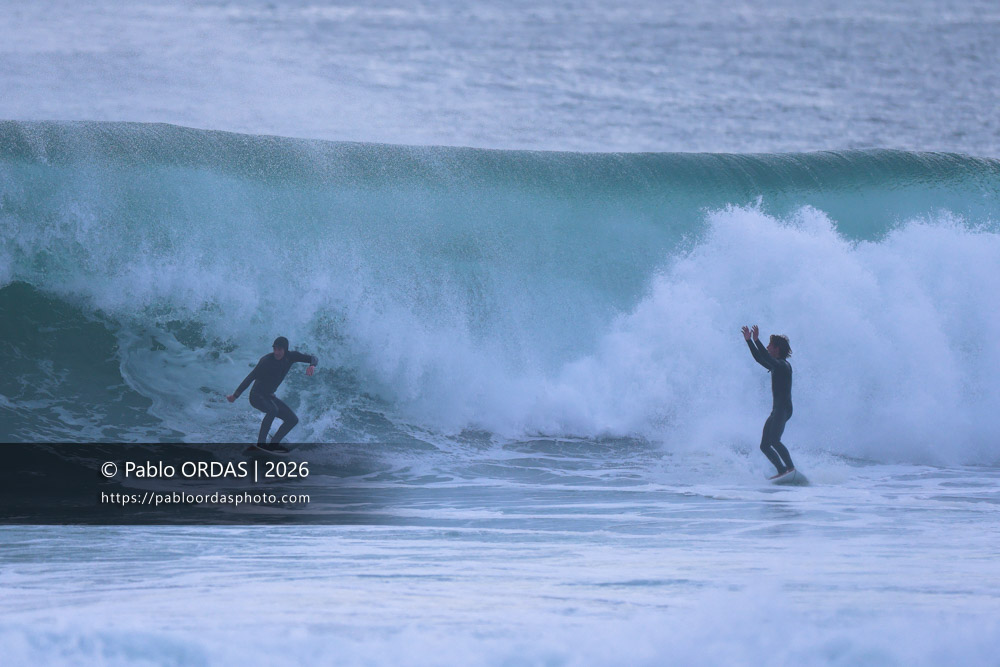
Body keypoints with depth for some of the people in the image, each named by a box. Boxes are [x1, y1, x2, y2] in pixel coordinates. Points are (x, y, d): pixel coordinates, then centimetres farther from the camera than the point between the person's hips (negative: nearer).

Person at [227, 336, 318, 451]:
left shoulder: (290, 357, -5)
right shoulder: (266, 361, -22)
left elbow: (313, 358, -4)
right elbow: (250, 378, -21)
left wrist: (312, 366, -29)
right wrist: (235, 395, -22)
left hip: (269, 396, 7)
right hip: (257, 396, -7)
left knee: (293, 420, 0)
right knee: (273, 410, -37)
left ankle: (273, 444, 7)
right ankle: (261, 443, -32)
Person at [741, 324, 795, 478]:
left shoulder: (783, 365, -8)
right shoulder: (776, 366, 19)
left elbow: (766, 357, -24)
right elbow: (759, 358, 30)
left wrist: (756, 340, -25)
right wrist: (749, 341, 28)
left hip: (783, 409, -10)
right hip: (776, 411, 10)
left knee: (774, 441, -26)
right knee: (764, 445, 5)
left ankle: (791, 468, -31)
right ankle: (782, 471, 1)